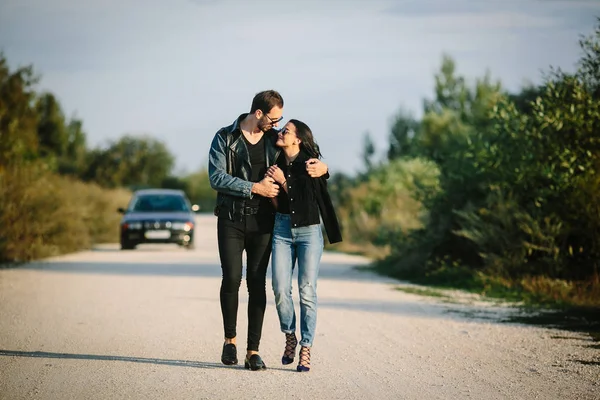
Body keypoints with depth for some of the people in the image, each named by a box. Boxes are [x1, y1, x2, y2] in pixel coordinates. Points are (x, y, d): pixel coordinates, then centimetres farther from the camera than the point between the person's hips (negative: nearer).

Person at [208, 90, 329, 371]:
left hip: (262, 221, 3)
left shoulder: (275, 140, 8)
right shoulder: (225, 138, -2)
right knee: (232, 278, -13)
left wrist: (321, 166, -4)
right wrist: (255, 188, -17)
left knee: (257, 284, -1)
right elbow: (216, 177, -12)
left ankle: (253, 351, 1)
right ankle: (230, 339, 8)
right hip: (231, 220, -3)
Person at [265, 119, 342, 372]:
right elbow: (275, 204, 10)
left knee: (307, 292, -7)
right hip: (282, 230, 3)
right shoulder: (276, 163, 5)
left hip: (309, 230, -3)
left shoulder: (310, 164, -7)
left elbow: (305, 199, -11)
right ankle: (290, 337, 16)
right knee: (281, 289, -7)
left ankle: (305, 350, -1)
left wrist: (284, 182, -17)